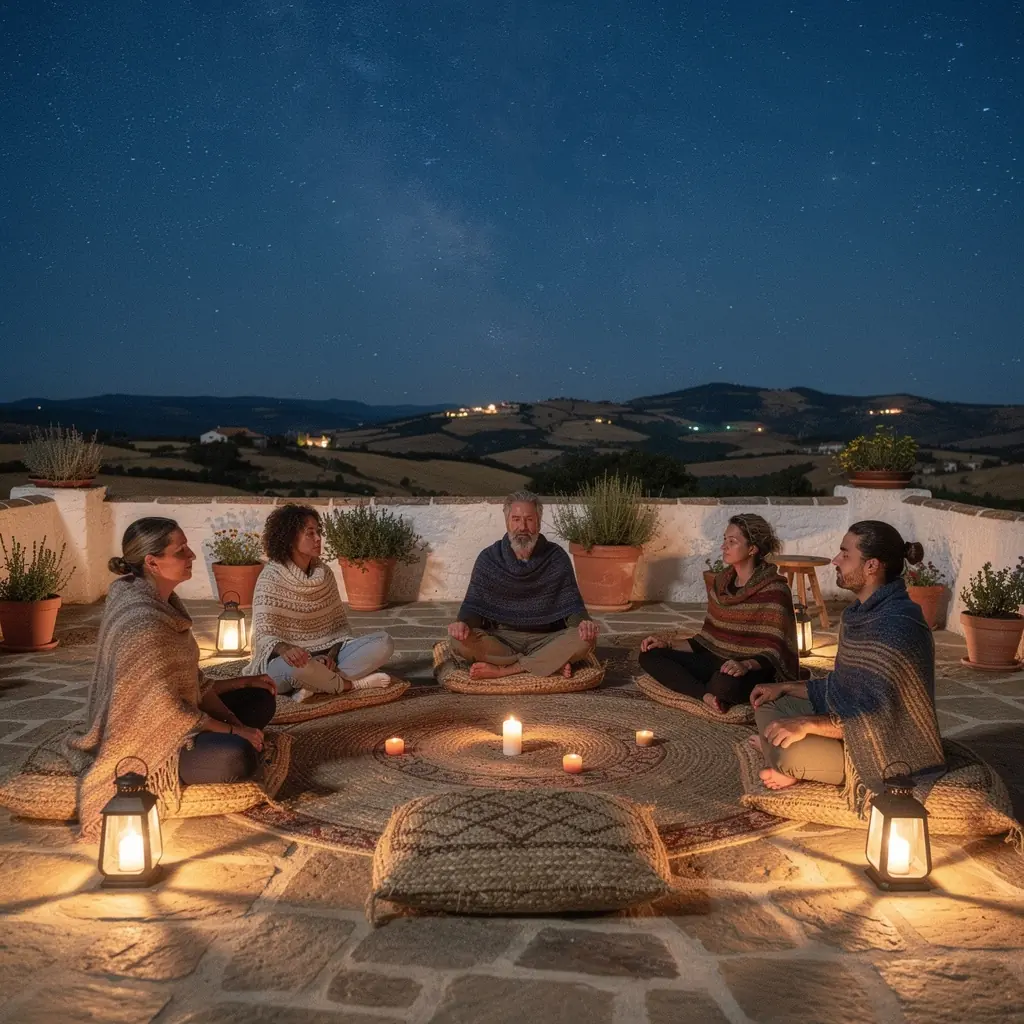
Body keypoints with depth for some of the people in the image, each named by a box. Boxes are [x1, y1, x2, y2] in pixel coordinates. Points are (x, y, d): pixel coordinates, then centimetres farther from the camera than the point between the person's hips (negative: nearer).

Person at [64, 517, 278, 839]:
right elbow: (165, 709, -27)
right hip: (146, 738, -10)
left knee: (260, 701, 12)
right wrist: (232, 731, -20)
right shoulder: (142, 620, -28)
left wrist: (230, 719, 2)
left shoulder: (166, 602, 2)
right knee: (238, 757, -31)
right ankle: (167, 773, -7)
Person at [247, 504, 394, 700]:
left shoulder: (324, 572, 5)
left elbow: (339, 623, 7)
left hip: (323, 657, 6)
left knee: (384, 642, -14)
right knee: (299, 665, -42)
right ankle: (353, 683, -15)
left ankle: (317, 684, -25)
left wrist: (333, 654, -14)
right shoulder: (271, 577, -11)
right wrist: (286, 650, -40)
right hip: (282, 662, -6)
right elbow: (264, 635, -17)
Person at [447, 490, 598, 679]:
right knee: (459, 641, -29)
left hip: (546, 640, 0)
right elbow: (474, 606, 0)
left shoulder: (557, 558, 0)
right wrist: (464, 623, -24)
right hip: (499, 640, 0)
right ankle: (552, 662, -25)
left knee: (585, 639, -29)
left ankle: (502, 670, -27)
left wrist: (584, 622, -25)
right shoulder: (488, 559, 1)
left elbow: (571, 606, -1)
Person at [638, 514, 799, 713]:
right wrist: (669, 645, 2)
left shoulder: (773, 590, -12)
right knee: (650, 656, -8)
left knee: (726, 682, -43)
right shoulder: (721, 582, 10)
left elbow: (773, 651, -18)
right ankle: (707, 697, -25)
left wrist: (746, 665, -37)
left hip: (757, 672, -8)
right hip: (717, 662, 8)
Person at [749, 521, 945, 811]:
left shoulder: (897, 625, -26)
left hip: (884, 754, -10)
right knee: (768, 706, 9)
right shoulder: (862, 614, 5)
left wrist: (808, 724, -30)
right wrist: (785, 687, 8)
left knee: (789, 753, -28)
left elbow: (880, 718, -28)